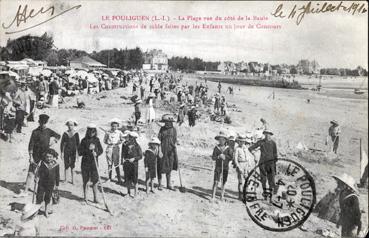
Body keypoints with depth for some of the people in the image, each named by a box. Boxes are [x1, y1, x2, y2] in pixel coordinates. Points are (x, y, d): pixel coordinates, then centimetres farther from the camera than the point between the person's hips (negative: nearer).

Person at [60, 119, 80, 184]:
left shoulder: (76, 134, -5)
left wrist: (78, 153, -4)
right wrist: (61, 153, -1)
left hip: (73, 151, 0)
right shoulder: (65, 134, -5)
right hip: (66, 151, 0)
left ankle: (72, 179, 14)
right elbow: (62, 143, 1)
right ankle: (65, 178, 22)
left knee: (72, 166, 3)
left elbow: (78, 144, 0)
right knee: (66, 165, 4)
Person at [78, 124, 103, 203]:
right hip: (85, 162, -1)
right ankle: (85, 196, 28)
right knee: (85, 181, 10)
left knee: (95, 180, -2)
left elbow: (101, 150, 7)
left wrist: (97, 153, -13)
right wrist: (88, 149, -21)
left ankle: (95, 198, 6)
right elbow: (80, 152, -8)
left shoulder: (96, 140, 3)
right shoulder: (84, 140, -4)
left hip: (94, 162, 1)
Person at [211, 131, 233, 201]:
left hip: (225, 167, 1)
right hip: (218, 167, -1)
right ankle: (213, 196, -3)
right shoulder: (216, 148, 1)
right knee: (216, 182, -7)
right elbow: (213, 157, -3)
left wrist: (225, 156, -17)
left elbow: (231, 158, -2)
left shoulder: (228, 148, 3)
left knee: (224, 182, 6)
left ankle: (222, 196, 18)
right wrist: (218, 157, -20)